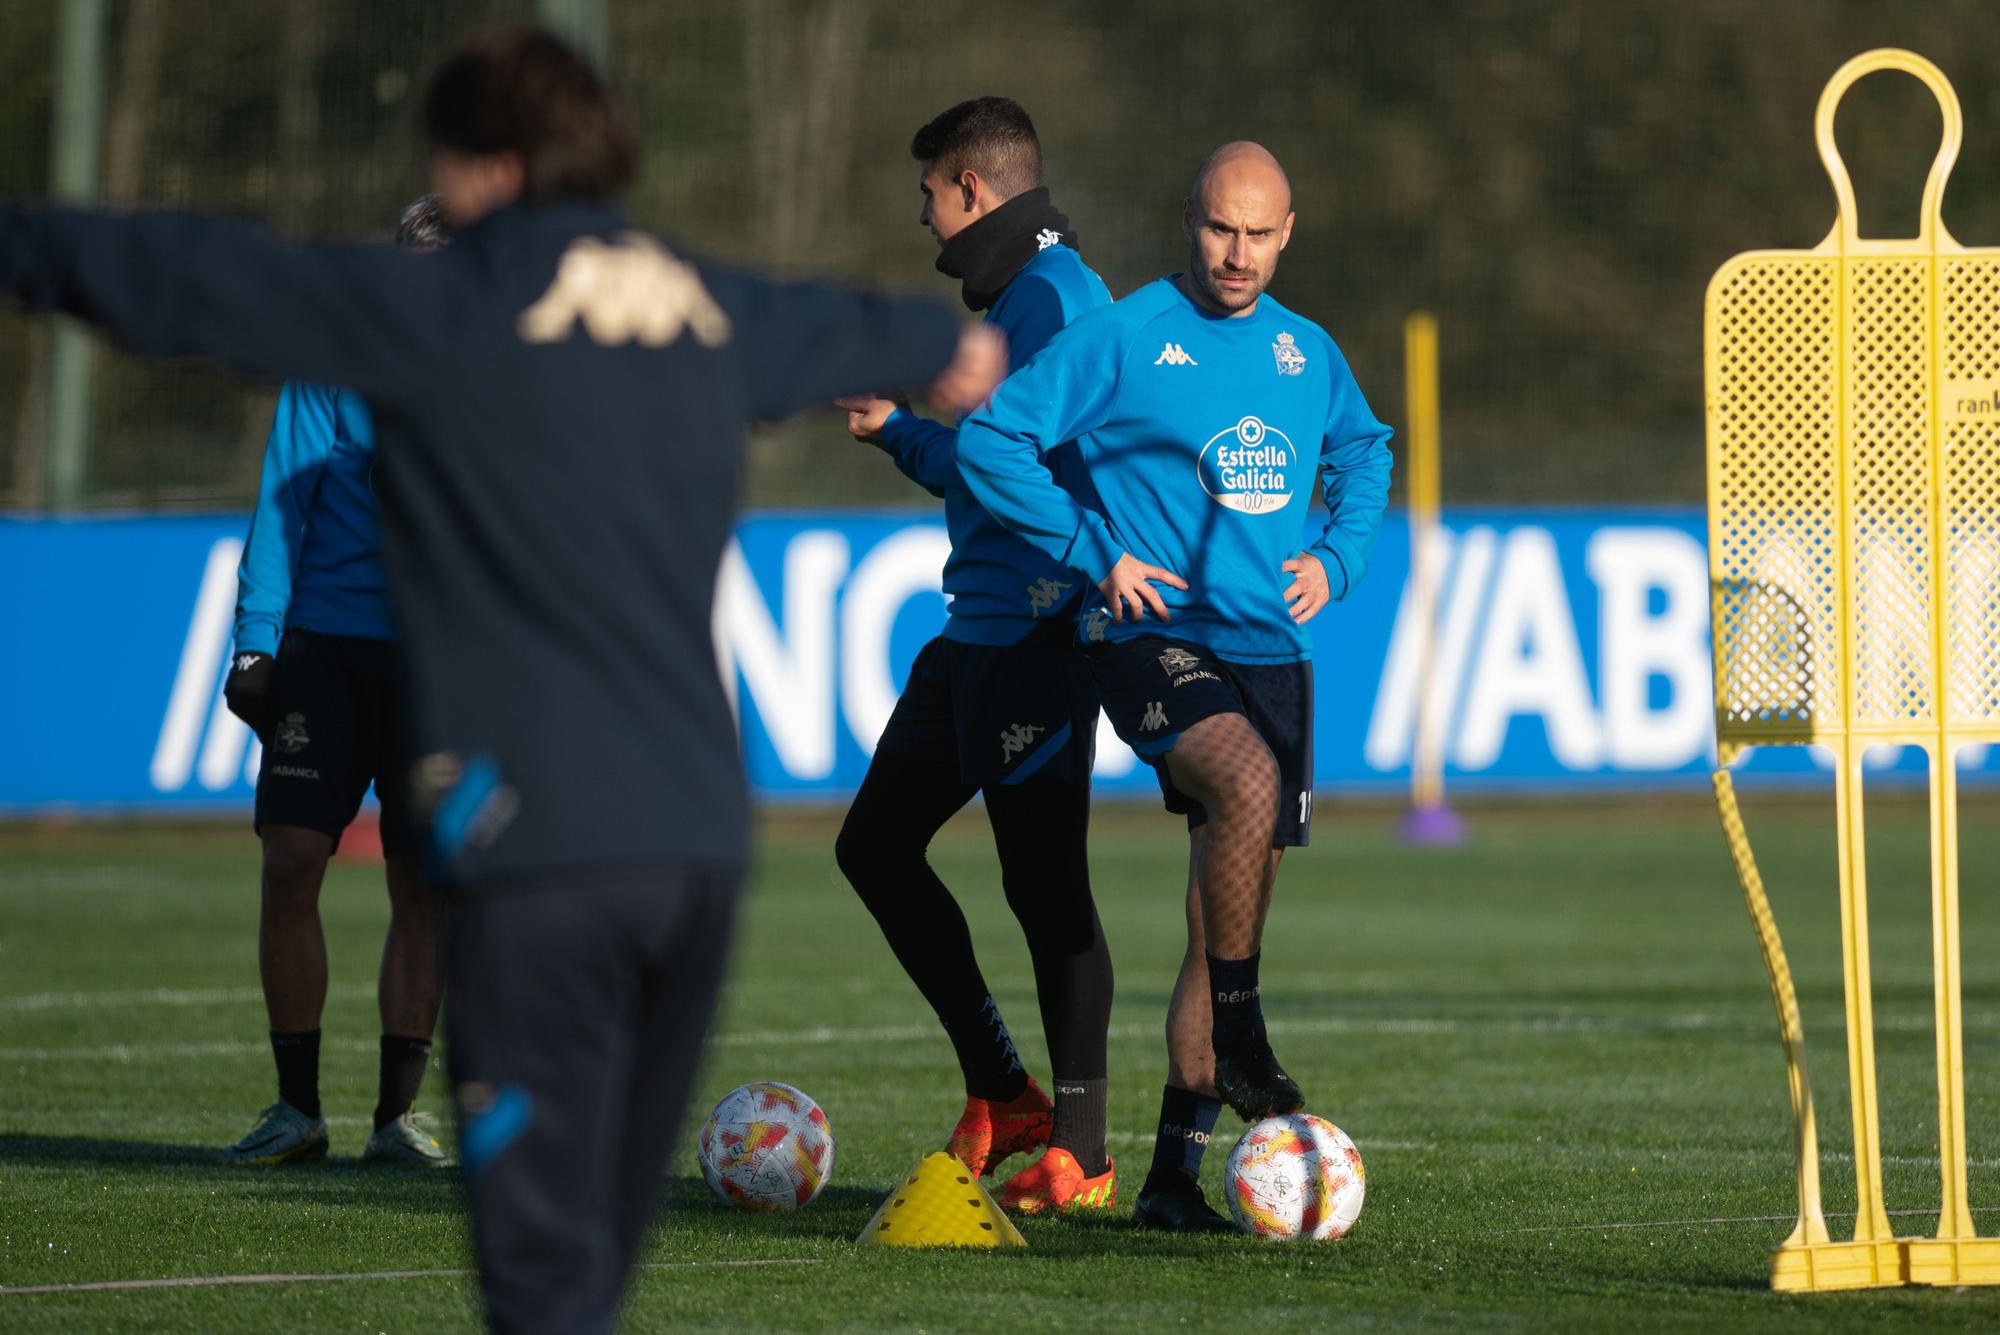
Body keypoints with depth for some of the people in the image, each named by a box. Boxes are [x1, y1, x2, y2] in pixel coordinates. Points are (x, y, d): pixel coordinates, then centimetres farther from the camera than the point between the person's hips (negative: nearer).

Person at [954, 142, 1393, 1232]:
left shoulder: (1306, 353, 11)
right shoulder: (1122, 339, -6)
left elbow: (1364, 452, 30)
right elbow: (990, 442, -7)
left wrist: (1334, 557, 12)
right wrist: (1097, 556, -10)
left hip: (1270, 651, 6)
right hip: (1155, 641, -6)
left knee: (1227, 920, 5)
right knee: (1248, 784, -36)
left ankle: (1175, 1171, 12)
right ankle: (1239, 1043, -21)